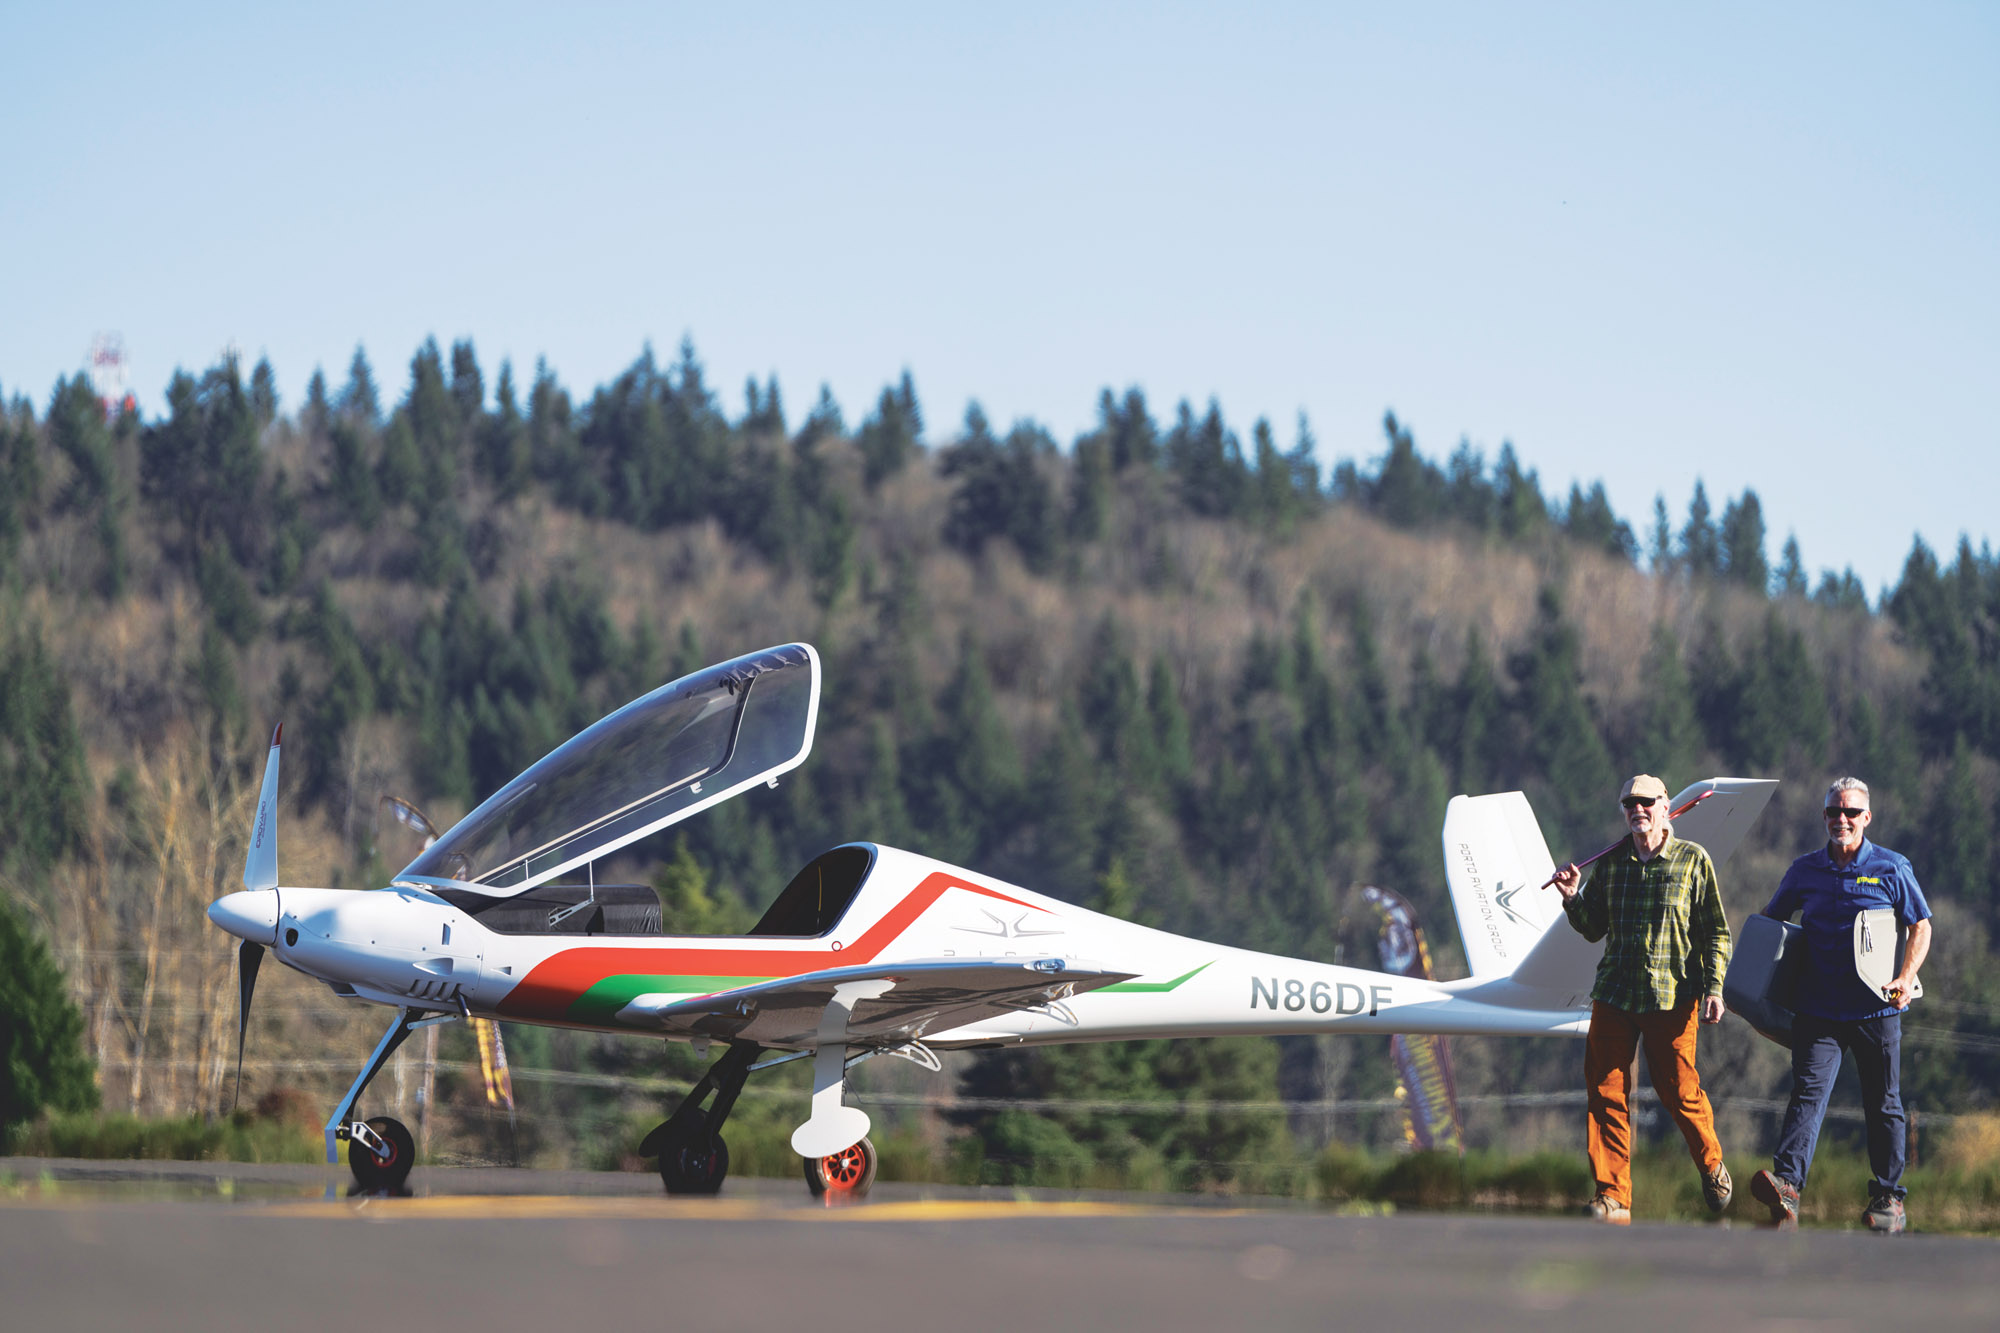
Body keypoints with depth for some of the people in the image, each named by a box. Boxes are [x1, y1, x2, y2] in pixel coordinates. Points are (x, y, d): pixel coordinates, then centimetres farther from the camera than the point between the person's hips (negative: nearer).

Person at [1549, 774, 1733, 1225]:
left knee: (1679, 1091, 2)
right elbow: (1594, 930, 16)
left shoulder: (1693, 861, 1)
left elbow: (1716, 931, 2)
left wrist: (1714, 988, -6)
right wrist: (1573, 899, -3)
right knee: (1606, 1095, -4)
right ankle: (1613, 1199, -1)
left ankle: (1711, 1166, 30)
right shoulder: (1608, 864, 9)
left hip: (1672, 997, -3)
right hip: (1614, 995, 3)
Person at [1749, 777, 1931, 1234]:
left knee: (1883, 1106, 8)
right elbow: (1772, 921, 21)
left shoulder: (1892, 869, 1)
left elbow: (1920, 926, 4)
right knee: (1808, 1093, -15)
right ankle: (1786, 1187, -31)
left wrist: (1907, 977, -11)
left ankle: (1888, 1198, 18)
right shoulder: (1805, 870, 9)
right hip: (1818, 1008, 1)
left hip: (1876, 1009, -1)